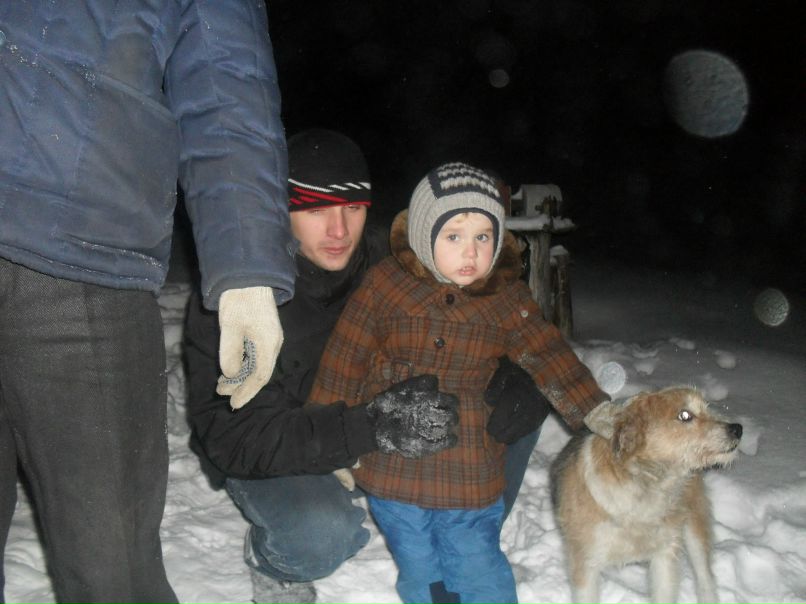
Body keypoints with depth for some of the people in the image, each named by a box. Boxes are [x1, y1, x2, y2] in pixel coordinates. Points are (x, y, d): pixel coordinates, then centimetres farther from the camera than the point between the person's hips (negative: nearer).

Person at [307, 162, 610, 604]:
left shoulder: (506, 299, -1)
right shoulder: (386, 285, -8)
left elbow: (551, 359, -5)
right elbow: (343, 361, -3)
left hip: (471, 481, 1)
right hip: (394, 473, 0)